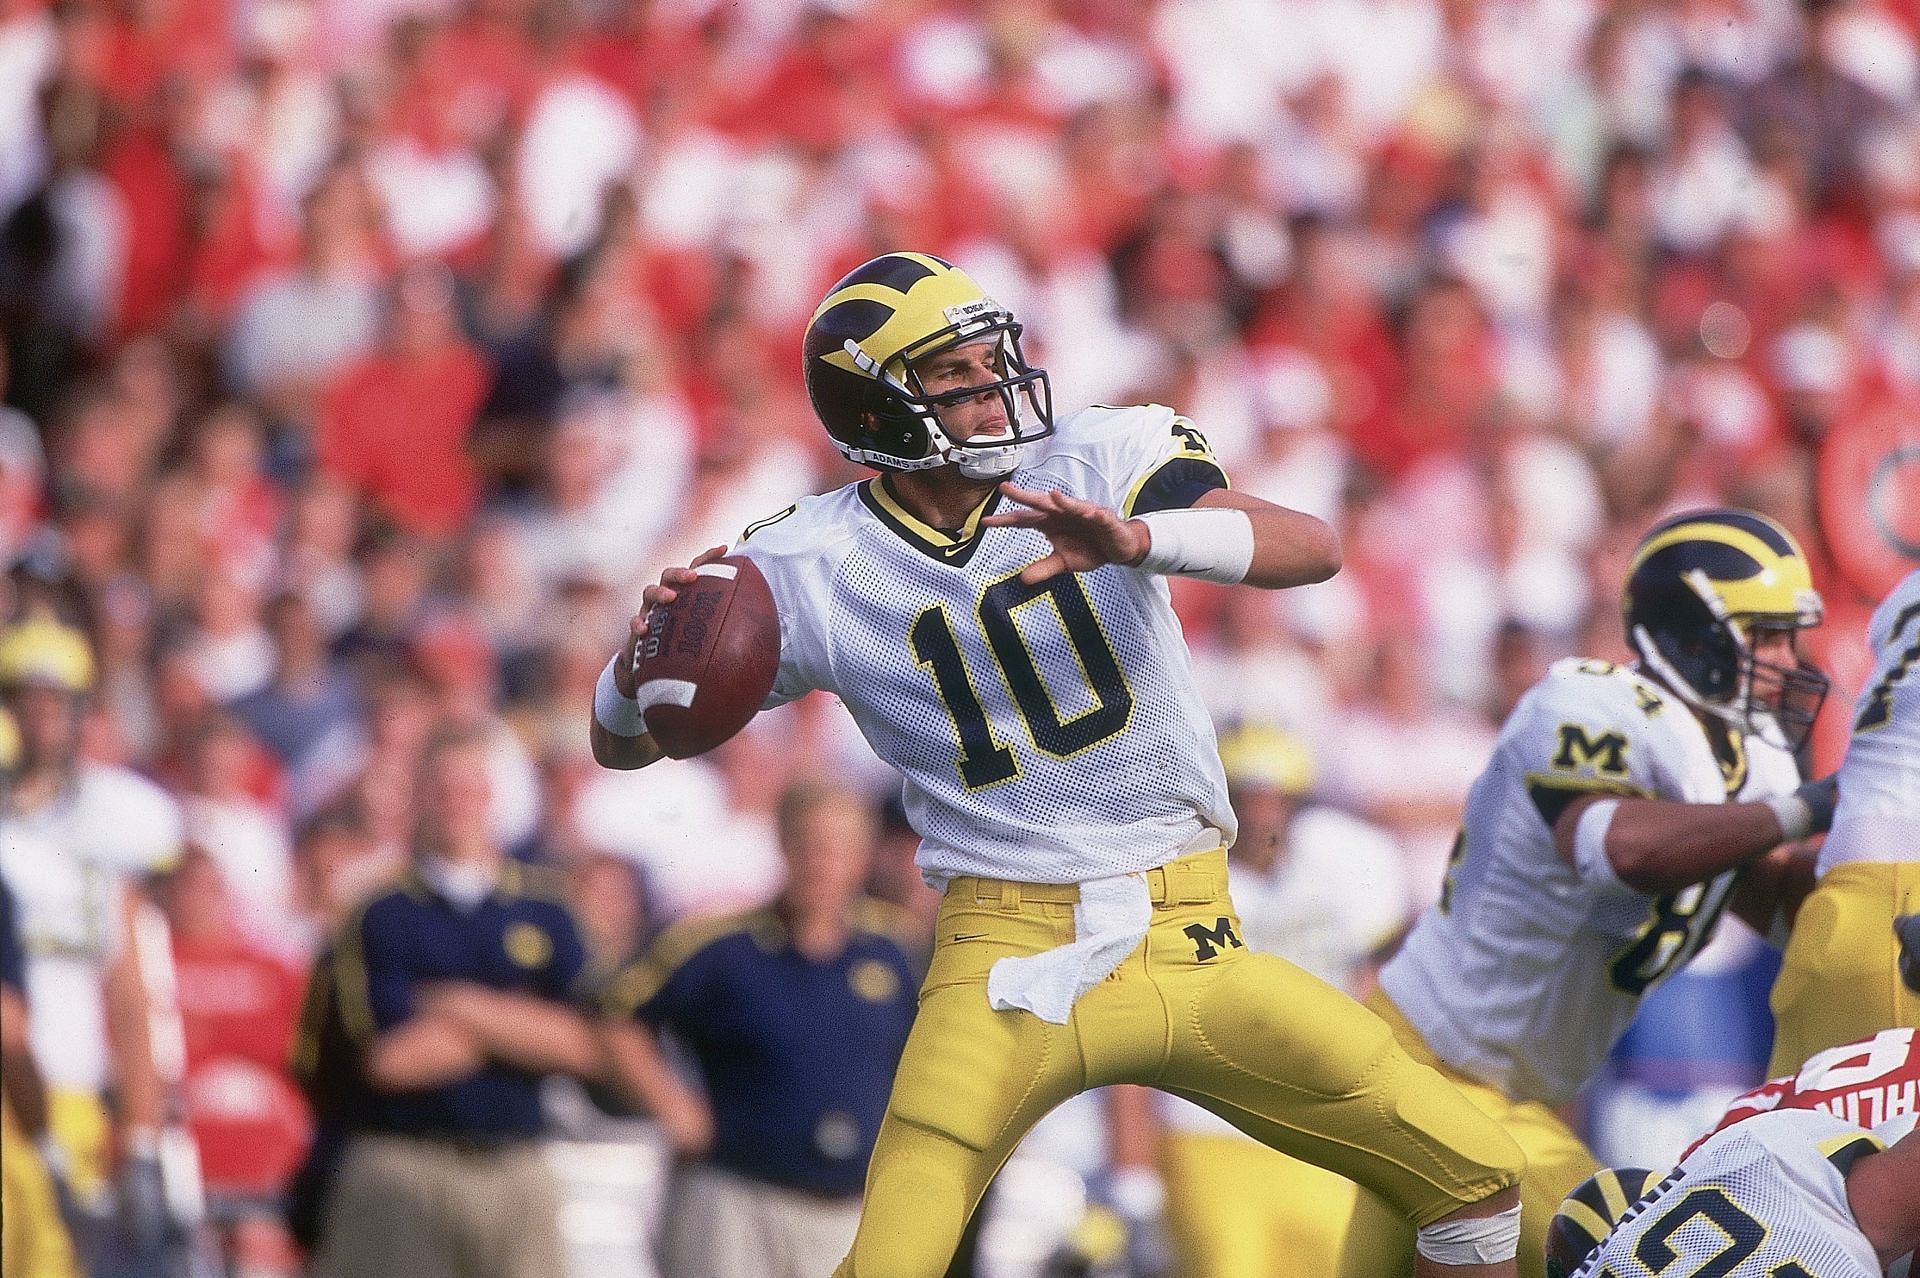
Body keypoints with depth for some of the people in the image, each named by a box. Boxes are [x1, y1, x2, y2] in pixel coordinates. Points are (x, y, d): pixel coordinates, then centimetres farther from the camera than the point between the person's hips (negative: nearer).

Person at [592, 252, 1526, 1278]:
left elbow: (1313, 549, -19)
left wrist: (1136, 538, -37)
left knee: (1476, 1185, 1)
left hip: (1192, 944, 2)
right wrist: (643, 654, -19)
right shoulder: (815, 569, -3)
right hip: (1011, 956, -2)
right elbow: (622, 746, 5)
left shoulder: (1099, 463, -4)